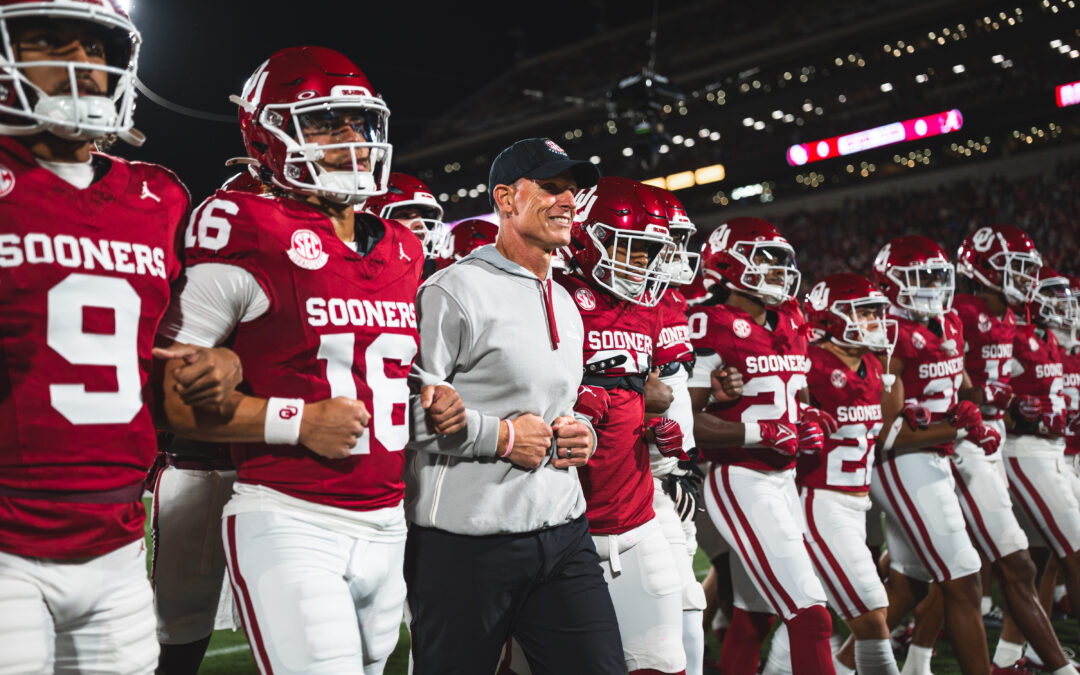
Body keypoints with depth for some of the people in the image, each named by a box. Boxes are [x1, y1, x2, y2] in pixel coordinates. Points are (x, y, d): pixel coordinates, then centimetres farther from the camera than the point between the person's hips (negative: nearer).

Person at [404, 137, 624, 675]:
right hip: (467, 543, -7)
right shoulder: (455, 291, -11)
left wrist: (580, 431, 8)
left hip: (563, 531, 7)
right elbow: (407, 405, -18)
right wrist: (500, 437, -16)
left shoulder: (564, 304, 17)